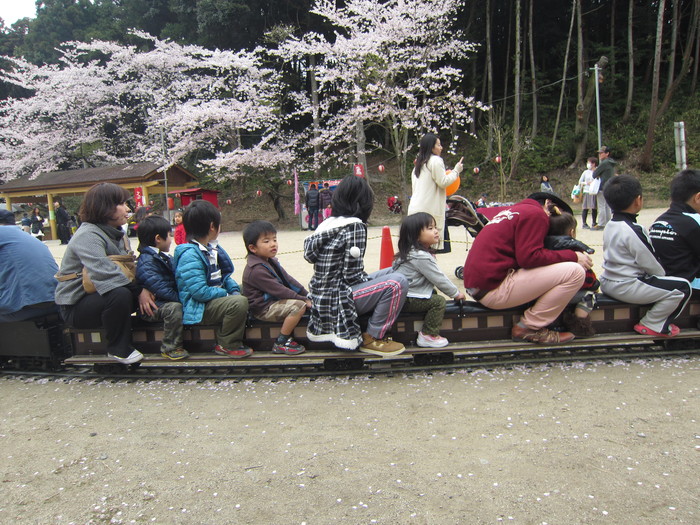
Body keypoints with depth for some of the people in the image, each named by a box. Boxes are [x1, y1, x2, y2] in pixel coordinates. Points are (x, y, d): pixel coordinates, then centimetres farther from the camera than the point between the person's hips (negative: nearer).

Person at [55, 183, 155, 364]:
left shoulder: (117, 233, 8)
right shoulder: (88, 236, -22)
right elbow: (104, 273, -36)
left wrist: (142, 288, -19)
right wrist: (138, 290, -35)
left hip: (99, 296, 8)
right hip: (76, 305, -8)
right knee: (119, 294, -35)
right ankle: (118, 349, -15)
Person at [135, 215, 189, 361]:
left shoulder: (164, 257, 16)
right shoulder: (146, 262, -17)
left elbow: (176, 280, 18)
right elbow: (159, 288, -26)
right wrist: (180, 298, -26)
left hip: (171, 299, 10)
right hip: (153, 307, -10)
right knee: (174, 308, -34)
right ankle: (170, 348, -21)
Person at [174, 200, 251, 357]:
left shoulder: (211, 248, 12)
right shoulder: (190, 255, -20)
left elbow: (224, 275, 19)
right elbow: (199, 291, -26)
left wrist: (234, 289, 0)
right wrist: (227, 294, -18)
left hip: (218, 296, 11)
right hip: (199, 307, -11)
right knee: (239, 302, -29)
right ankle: (227, 345, -8)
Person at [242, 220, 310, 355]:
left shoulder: (270, 261, 10)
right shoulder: (257, 270, -23)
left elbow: (288, 279, 11)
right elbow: (279, 291, -25)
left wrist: (306, 294, 3)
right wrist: (303, 299, -21)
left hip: (274, 301, 11)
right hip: (263, 308, -11)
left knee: (302, 302, 9)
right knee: (299, 306, -24)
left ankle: (288, 335, 9)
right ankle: (281, 344, -14)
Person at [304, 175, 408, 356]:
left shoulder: (328, 223, 7)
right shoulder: (355, 226, -17)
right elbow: (352, 275, -19)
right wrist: (373, 280, 2)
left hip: (323, 297, 9)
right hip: (337, 300, -9)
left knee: (390, 272, 16)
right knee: (397, 282, -15)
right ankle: (372, 338, -2)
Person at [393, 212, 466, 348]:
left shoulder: (414, 251, 12)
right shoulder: (421, 257, -21)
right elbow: (439, 279, -15)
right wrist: (456, 293, -1)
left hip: (401, 295, 10)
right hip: (406, 300, -10)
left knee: (434, 294, 17)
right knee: (439, 301, -10)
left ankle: (427, 332, 15)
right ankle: (429, 335, -5)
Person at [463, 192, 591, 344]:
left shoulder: (514, 211, 25)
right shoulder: (536, 213, -4)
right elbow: (529, 257, -16)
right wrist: (572, 256, -5)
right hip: (493, 288, -10)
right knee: (576, 272, -11)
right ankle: (530, 328, -3)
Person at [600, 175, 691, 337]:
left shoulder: (610, 226, 7)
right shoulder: (634, 231, -20)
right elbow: (650, 264, -14)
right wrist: (663, 275, 7)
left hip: (607, 284, 10)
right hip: (626, 288, -10)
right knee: (683, 287, -7)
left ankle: (651, 322, 25)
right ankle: (652, 325, 3)